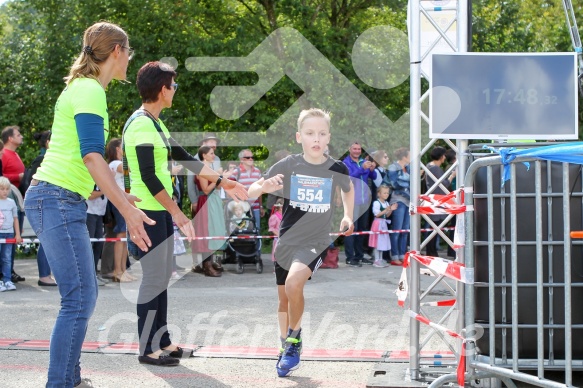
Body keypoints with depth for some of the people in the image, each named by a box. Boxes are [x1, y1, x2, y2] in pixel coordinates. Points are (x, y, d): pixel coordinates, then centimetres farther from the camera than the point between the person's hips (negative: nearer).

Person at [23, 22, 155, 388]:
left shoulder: (85, 89, 18)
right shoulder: (89, 91, -12)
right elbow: (92, 154, -24)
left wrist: (116, 193, 40)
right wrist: (128, 209, -29)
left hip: (62, 202, 10)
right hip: (57, 201, -10)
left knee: (84, 295, 15)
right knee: (79, 300, -12)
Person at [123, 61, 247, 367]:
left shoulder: (156, 124, 15)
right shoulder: (141, 124, -16)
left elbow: (184, 158, 22)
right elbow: (148, 177, -22)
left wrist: (221, 181, 24)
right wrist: (177, 213, -22)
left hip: (162, 212, 10)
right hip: (147, 212, -10)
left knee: (163, 278, 12)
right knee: (154, 279, -6)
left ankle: (162, 341, 19)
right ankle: (147, 349, 1)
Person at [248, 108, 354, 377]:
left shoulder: (337, 169, -7)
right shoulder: (288, 165, -8)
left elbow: (348, 189, 18)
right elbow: (251, 192, -6)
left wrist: (348, 215, 9)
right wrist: (264, 187, -25)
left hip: (316, 243, -2)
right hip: (286, 241, 2)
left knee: (294, 283, -27)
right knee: (284, 299, 13)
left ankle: (294, 338, -4)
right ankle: (287, 349, 36)